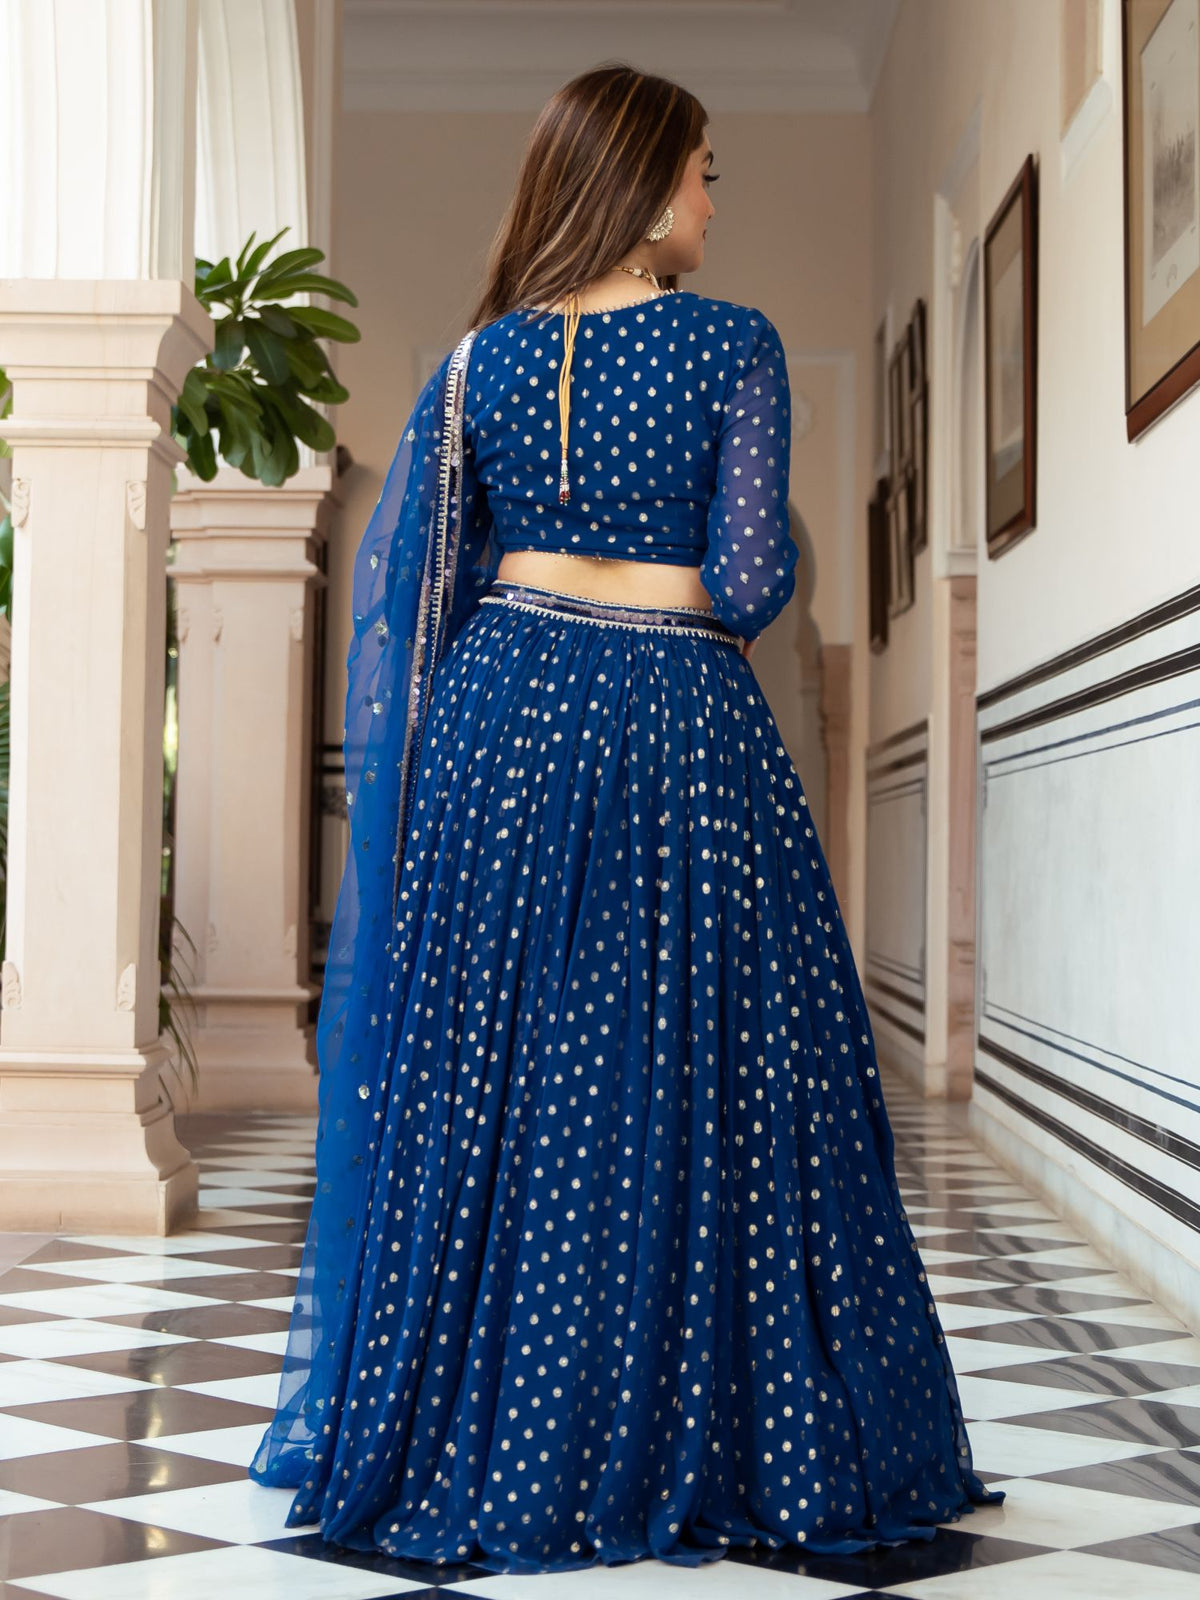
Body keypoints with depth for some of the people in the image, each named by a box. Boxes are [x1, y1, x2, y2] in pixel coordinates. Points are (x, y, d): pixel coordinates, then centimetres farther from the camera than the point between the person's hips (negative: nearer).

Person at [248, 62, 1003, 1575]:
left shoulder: (481, 356, 7)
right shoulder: (732, 342, -4)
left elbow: (399, 576, 6)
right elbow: (750, 583, -8)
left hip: (497, 717, 4)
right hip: (678, 728, -3)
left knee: (474, 1081, 9)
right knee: (687, 1080, 4)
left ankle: (439, 1435, 19)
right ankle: (683, 1437, 13)